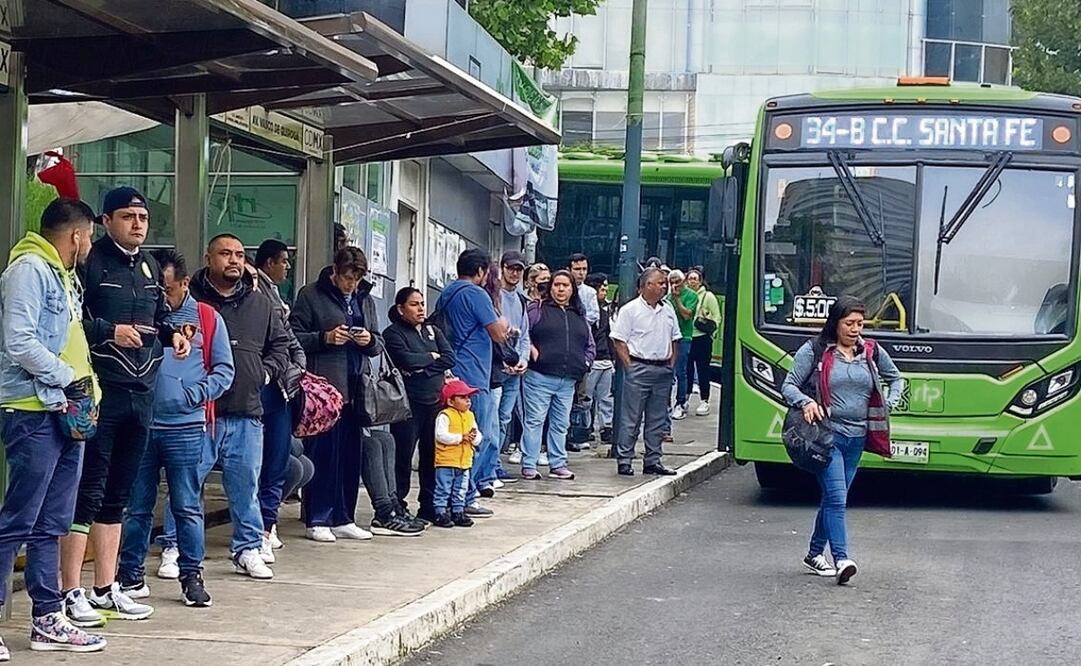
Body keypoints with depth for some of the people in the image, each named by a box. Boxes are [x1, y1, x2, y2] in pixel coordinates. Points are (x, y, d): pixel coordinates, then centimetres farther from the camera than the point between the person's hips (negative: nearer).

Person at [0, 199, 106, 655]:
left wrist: (85, 387, 10)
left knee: (51, 525, 12)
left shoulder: (63, 275, 19)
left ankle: (47, 619, 17)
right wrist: (69, 378, -14)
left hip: (64, 411, 10)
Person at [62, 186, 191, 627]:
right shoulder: (90, 261, -9)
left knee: (117, 494, 14)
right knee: (87, 492, -6)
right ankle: (71, 593, 0)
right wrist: (109, 331, -24)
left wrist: (172, 335, 6)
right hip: (99, 392, -8)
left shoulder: (148, 266, 16)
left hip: (141, 393, 8)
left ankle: (105, 589, 22)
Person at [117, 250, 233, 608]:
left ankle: (191, 576, 12)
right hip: (139, 425, 1)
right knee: (137, 507, 7)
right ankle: (131, 576, 16)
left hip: (186, 427, -1)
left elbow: (224, 368, 5)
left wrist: (197, 394, -9)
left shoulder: (207, 319, 5)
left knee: (187, 507, 3)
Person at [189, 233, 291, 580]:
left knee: (246, 485, 10)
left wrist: (268, 371, 6)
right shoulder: (191, 299, 0)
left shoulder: (261, 304, 14)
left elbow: (280, 343, 23)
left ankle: (248, 550, 20)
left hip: (246, 414, 4)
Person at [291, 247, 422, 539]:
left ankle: (343, 518, 14)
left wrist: (370, 340, 0)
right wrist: (325, 338, -16)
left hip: (355, 388, 6)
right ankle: (317, 520, 1)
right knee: (322, 452, -5)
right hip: (324, 387, -6)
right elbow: (294, 337, -3)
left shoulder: (365, 300, 19)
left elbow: (378, 345, 22)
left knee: (351, 455, 6)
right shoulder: (311, 296, 1)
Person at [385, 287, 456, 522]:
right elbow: (406, 360, -16)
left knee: (433, 455, 5)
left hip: (435, 401, 5)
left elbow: (450, 359, 3)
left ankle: (429, 506, 14)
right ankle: (398, 506, 3)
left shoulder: (433, 332, 16)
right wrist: (431, 357, -1)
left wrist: (421, 367, -9)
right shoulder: (393, 333, -1)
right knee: (403, 455, -3)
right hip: (408, 403, -5)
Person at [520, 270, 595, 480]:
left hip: (568, 381, 5)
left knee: (561, 424, 10)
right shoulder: (537, 309, 2)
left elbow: (590, 346, 23)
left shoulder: (579, 316, 17)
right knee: (535, 421, -4)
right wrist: (530, 350, -12)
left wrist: (584, 364, 8)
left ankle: (558, 464, 18)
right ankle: (529, 465, -1)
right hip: (539, 376, -5)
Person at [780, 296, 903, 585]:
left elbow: (896, 378, 25)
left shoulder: (872, 352, 9)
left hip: (857, 438, 5)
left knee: (834, 497, 13)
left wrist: (889, 405, 8)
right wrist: (806, 402, -21)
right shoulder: (815, 351, -4)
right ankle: (841, 559, -20)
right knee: (836, 496, -16)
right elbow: (788, 386, -2)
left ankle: (815, 553, 27)